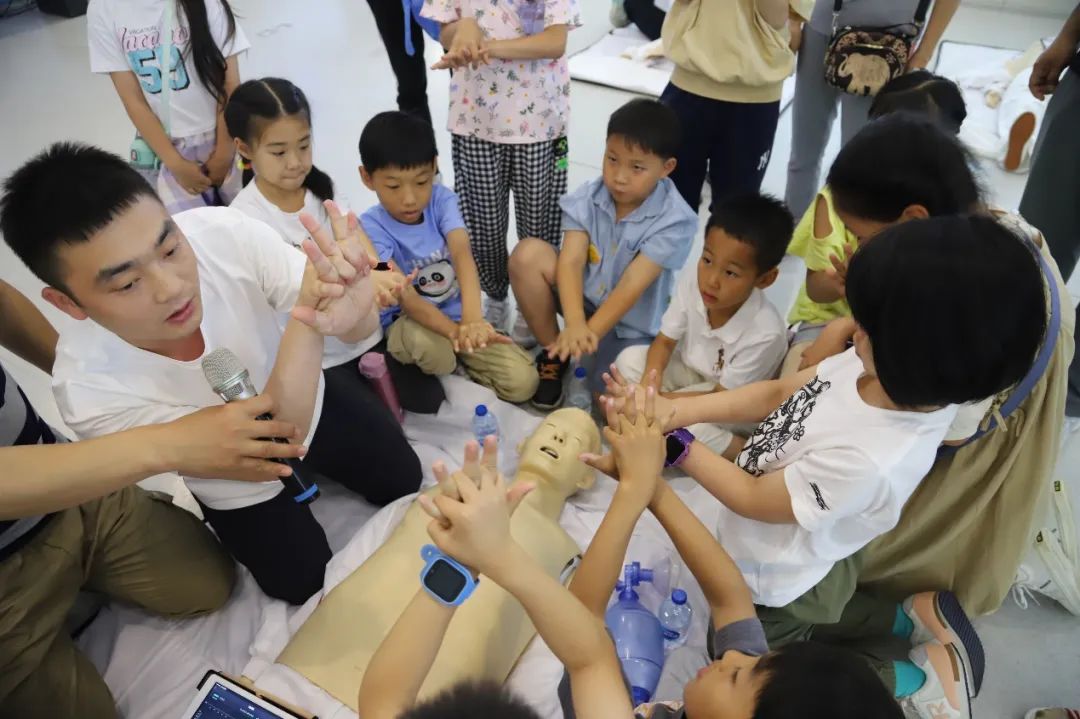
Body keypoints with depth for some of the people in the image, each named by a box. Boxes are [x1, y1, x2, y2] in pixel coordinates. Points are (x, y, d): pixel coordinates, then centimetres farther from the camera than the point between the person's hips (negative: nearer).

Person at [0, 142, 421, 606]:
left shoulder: (225, 234, -34)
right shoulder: (88, 388, -36)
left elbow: (362, 328, -28)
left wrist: (352, 311, -55)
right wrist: (307, 324, -55)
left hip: (310, 402, 2)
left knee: (403, 483, 11)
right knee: (306, 583, 7)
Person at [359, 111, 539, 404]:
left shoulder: (441, 200, -11)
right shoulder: (372, 227, -19)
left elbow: (462, 253, -30)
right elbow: (404, 296, -30)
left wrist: (472, 317, -50)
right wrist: (455, 331, -49)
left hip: (459, 314, 3)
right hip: (408, 322, -2)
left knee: (522, 382, -14)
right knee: (429, 346, -40)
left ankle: (458, 359, 10)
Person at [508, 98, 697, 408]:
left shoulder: (675, 220, -21)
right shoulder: (588, 198, -12)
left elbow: (632, 285, -26)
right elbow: (571, 261, -22)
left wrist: (590, 332, -33)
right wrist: (575, 325, -39)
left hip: (631, 323, -2)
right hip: (583, 297, 2)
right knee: (527, 254, -24)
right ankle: (554, 355, -5)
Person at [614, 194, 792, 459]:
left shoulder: (765, 333, -34)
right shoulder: (692, 284, -23)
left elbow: (720, 397, -23)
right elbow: (664, 342, -9)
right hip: (691, 374, 6)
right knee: (630, 360, -14)